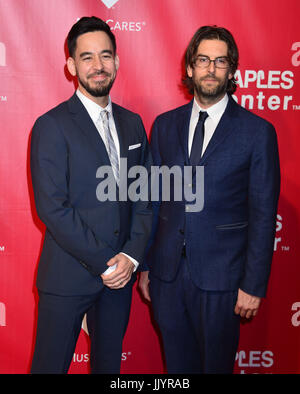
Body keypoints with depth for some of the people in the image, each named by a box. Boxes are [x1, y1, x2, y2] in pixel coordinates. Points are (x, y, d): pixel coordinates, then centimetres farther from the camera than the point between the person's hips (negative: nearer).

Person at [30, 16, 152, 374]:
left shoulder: (132, 123, 8)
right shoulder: (52, 126, -10)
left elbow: (144, 197, 6)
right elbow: (52, 208, -16)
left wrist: (131, 256, -6)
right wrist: (103, 263, -15)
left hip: (120, 273, 5)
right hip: (68, 276, -5)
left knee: (109, 361, 20)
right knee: (51, 363, 10)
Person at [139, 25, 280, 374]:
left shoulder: (257, 131, -6)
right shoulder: (165, 125, 5)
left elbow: (263, 214, -6)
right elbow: (153, 199, 8)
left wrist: (253, 285, -8)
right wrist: (145, 264, 8)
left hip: (220, 277, -3)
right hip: (168, 271, 3)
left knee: (216, 361, 14)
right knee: (176, 362, 18)